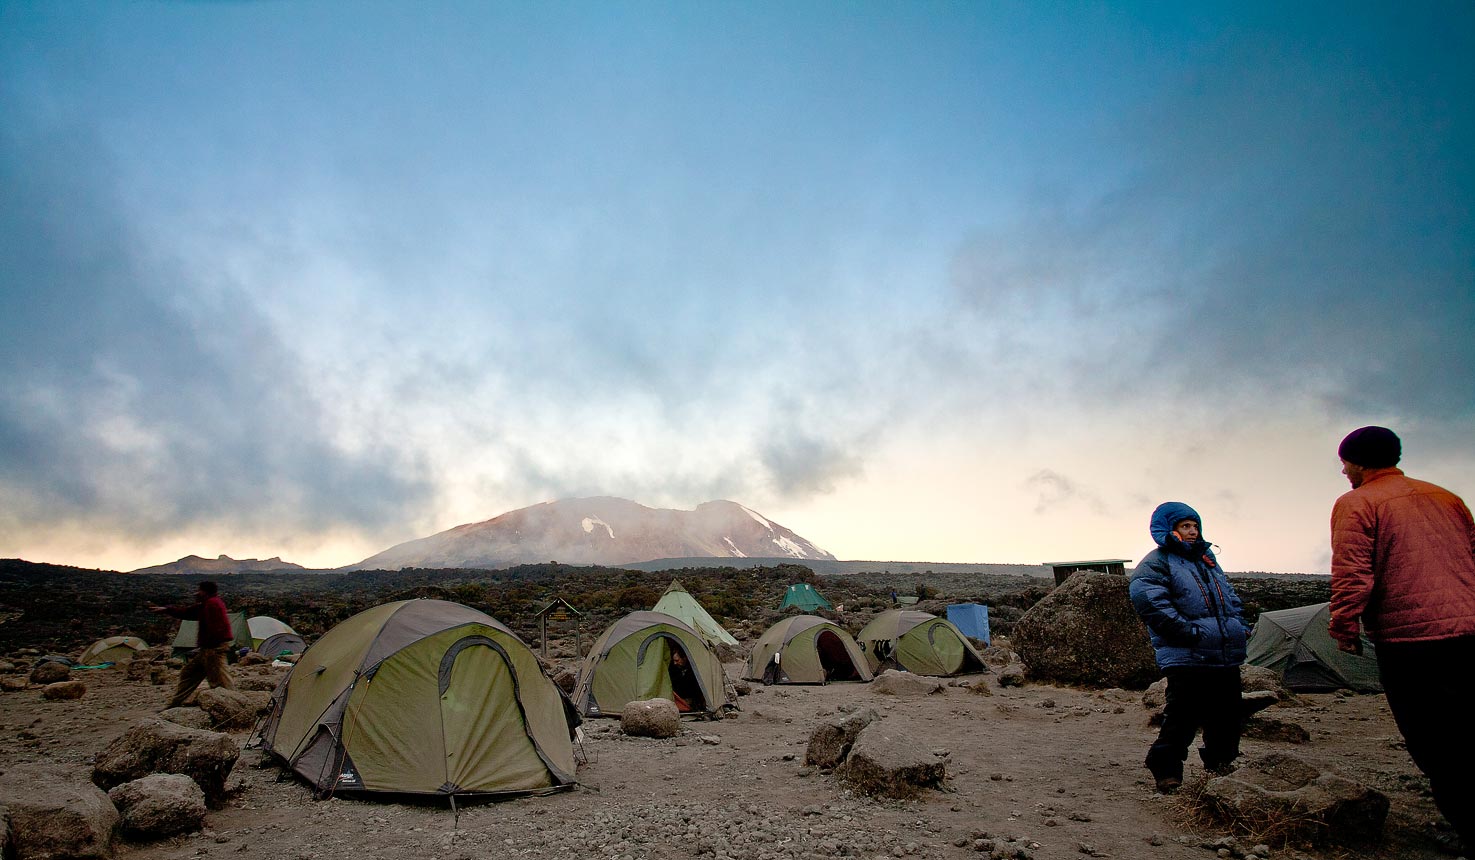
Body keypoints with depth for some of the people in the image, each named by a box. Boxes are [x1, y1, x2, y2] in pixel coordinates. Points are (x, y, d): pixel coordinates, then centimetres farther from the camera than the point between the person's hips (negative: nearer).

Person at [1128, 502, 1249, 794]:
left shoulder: (1207, 560, 20)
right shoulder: (1158, 561, -7)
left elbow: (1230, 597, 29)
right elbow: (1145, 596, -22)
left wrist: (1236, 627, 11)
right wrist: (1188, 631, -21)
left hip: (1226, 658, 8)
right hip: (1187, 658, -8)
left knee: (1228, 715, 16)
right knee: (1183, 718, -9)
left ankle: (1222, 764, 35)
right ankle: (1166, 772, 2)